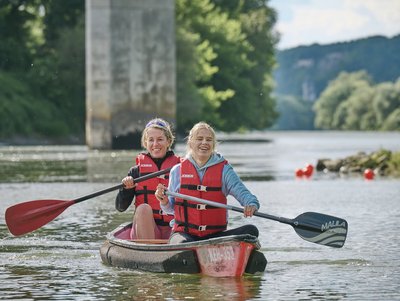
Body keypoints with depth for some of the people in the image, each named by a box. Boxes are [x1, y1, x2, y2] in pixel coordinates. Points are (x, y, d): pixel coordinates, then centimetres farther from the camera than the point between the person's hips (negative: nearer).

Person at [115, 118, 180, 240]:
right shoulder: (137, 170, 10)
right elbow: (120, 207, 7)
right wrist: (126, 188, -11)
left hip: (173, 229, 0)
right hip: (143, 229, 1)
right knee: (143, 208, -30)